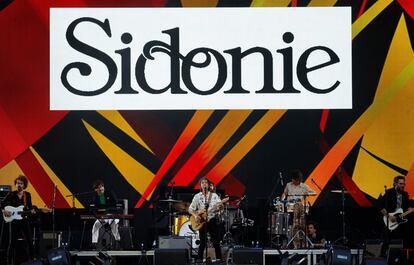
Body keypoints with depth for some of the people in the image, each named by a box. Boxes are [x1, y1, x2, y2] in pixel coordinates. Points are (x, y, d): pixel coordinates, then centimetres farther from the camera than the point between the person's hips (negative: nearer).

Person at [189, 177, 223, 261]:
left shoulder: (214, 195, 6)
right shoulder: (197, 196, 5)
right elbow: (191, 208, 3)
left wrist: (219, 206, -24)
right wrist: (195, 215, -14)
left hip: (213, 220, 1)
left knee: (216, 243, -1)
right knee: (202, 243, -3)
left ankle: (219, 260, 6)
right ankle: (199, 260, 6)